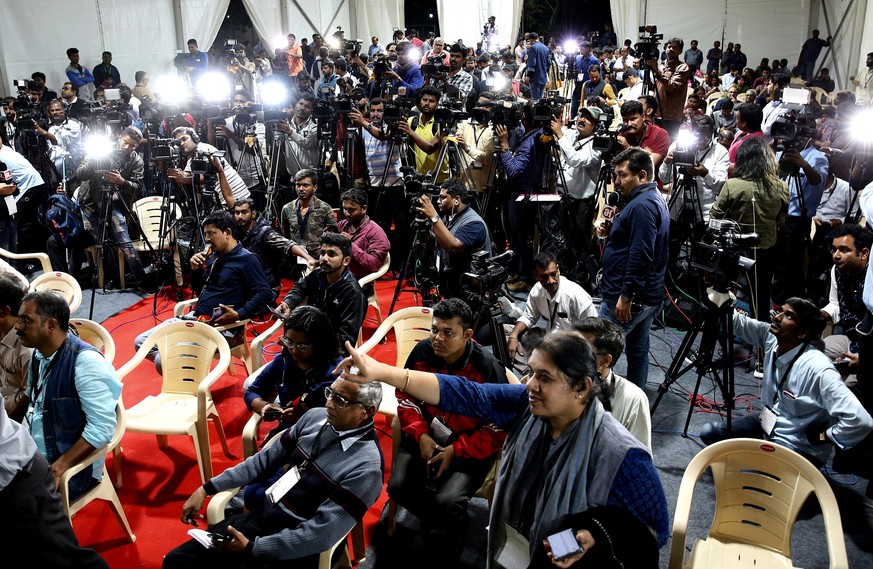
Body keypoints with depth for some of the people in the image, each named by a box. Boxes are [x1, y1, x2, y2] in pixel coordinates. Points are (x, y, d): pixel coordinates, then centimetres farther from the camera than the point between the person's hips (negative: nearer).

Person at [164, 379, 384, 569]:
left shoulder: (365, 468, -22)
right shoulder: (315, 416, -2)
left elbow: (322, 533, -23)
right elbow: (265, 459, 8)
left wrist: (251, 548, -21)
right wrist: (207, 488, 5)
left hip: (294, 547, -6)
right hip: (260, 517, 7)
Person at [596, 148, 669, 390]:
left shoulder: (641, 206, -19)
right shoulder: (654, 199, 15)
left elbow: (640, 254, -26)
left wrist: (626, 296, -25)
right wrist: (610, 232, 6)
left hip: (630, 296, -11)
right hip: (649, 294, 11)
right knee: (638, 349, 16)